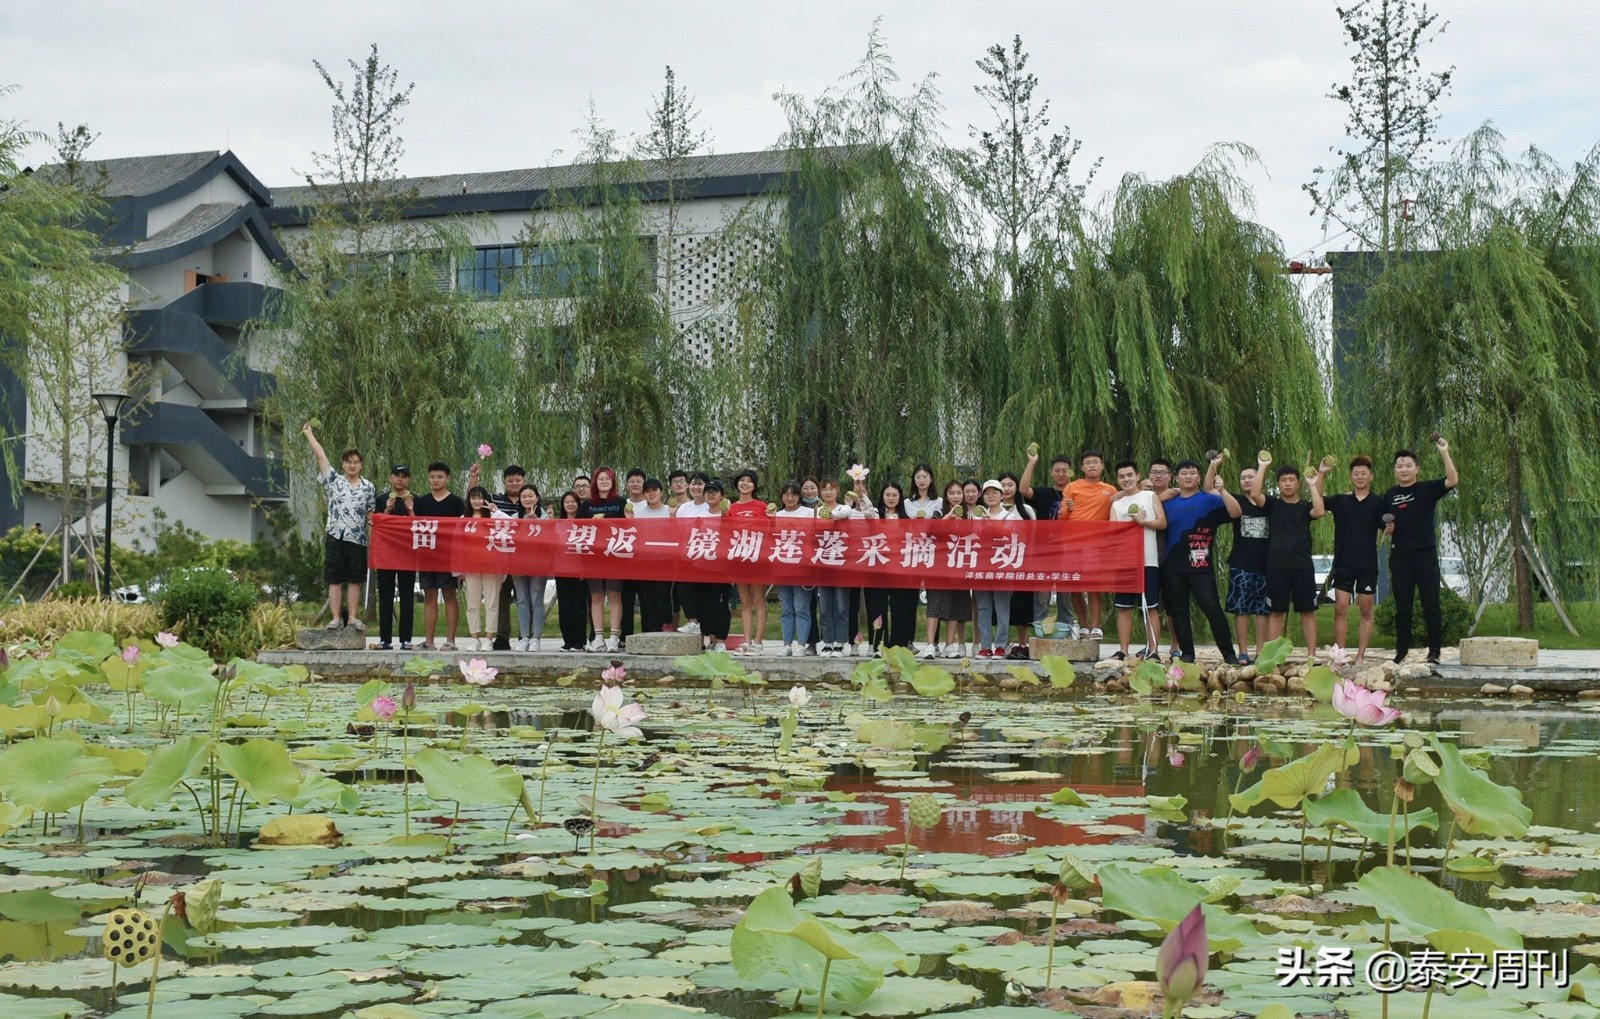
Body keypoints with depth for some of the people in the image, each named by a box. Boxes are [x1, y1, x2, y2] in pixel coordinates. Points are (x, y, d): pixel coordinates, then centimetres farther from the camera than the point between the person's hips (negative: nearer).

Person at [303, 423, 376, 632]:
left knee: (355, 580, 4)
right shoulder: (333, 481, 5)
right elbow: (321, 456, 2)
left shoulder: (369, 488, 9)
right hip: (336, 537, -1)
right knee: (335, 580, 0)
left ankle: (353, 618, 7)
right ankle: (335, 618, 2)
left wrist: (374, 539, -3)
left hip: (358, 539, 1)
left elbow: (371, 516, 9)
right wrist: (309, 434, 0)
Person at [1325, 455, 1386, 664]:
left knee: (1366, 611, 3)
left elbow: (1385, 529, 3)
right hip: (1343, 562, 1)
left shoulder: (1378, 503, 4)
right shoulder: (1340, 501, 7)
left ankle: (1360, 656, 7)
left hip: (1368, 564, -1)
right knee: (1340, 609, -3)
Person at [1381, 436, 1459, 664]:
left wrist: (1444, 454, -22)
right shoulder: (1390, 495, 12)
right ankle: (1401, 652, 10)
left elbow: (1453, 480, -14)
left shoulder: (1427, 489, 2)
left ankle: (1434, 651, 3)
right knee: (1402, 607, 6)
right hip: (1400, 557, 3)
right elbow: (1384, 525, 21)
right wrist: (1387, 529, -2)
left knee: (1431, 605, -1)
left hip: (1425, 554, -3)